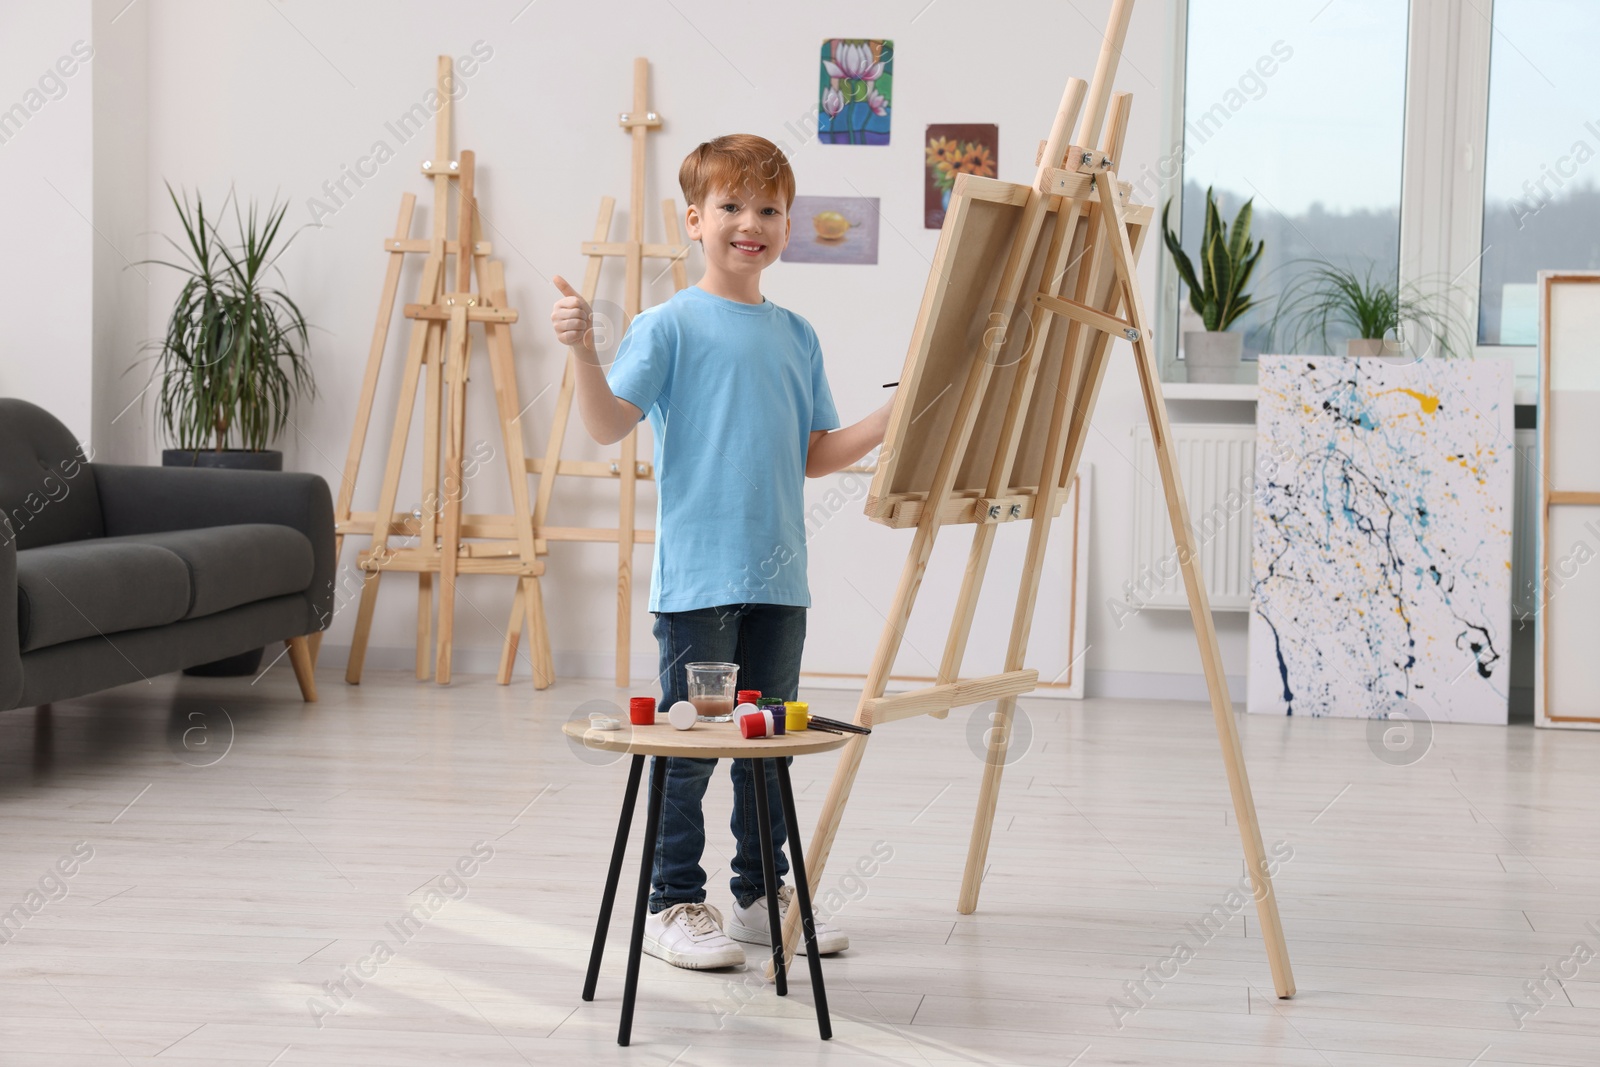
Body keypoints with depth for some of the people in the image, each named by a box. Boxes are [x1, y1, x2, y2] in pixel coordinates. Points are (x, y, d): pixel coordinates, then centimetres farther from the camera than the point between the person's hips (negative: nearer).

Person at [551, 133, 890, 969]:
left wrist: (890, 424, 5)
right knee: (688, 744, -1)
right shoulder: (670, 326, -4)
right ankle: (672, 906, 10)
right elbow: (609, 425, -14)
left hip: (778, 577, 6)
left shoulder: (796, 337, 13)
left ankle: (763, 896, 26)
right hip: (697, 576, -6)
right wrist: (584, 352, -29)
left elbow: (812, 456, 16)